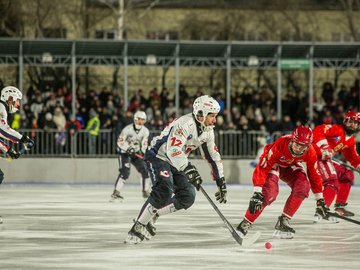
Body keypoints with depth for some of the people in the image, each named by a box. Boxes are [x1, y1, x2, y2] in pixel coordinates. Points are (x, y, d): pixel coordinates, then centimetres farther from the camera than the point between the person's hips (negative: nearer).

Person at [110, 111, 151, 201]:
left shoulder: (145, 131, -4)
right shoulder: (128, 129, -20)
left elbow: (144, 144, -1)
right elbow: (120, 141, -19)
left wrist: (142, 151, -19)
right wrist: (128, 149, -31)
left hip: (137, 153, 6)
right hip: (124, 152, -6)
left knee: (145, 170, -1)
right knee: (125, 172, -23)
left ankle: (146, 192, 17)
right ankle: (115, 193, -24)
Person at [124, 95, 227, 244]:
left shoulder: (207, 131, 2)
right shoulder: (186, 124, -28)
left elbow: (212, 155, 11)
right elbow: (173, 150, -38)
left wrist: (221, 180, 9)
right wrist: (188, 170, -42)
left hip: (176, 162, 9)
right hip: (158, 155, -9)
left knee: (187, 198, -2)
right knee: (164, 191, -30)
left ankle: (151, 217, 10)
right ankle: (138, 226, -21)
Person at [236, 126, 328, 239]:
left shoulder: (310, 152, -25)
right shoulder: (280, 145, -40)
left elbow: (314, 175, -9)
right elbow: (262, 168, -39)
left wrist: (320, 200, -5)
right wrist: (257, 193, -45)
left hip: (290, 166, 5)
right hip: (273, 163, -5)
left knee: (303, 186, -22)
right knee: (270, 191, -28)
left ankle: (283, 221, -10)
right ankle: (244, 225, -21)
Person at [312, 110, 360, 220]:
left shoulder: (350, 142, 16)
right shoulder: (337, 129, -12)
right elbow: (318, 130, -25)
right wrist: (323, 146, -33)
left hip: (327, 159, 10)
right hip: (316, 156, -10)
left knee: (346, 174, 21)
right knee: (332, 183, -23)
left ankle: (340, 206, 24)